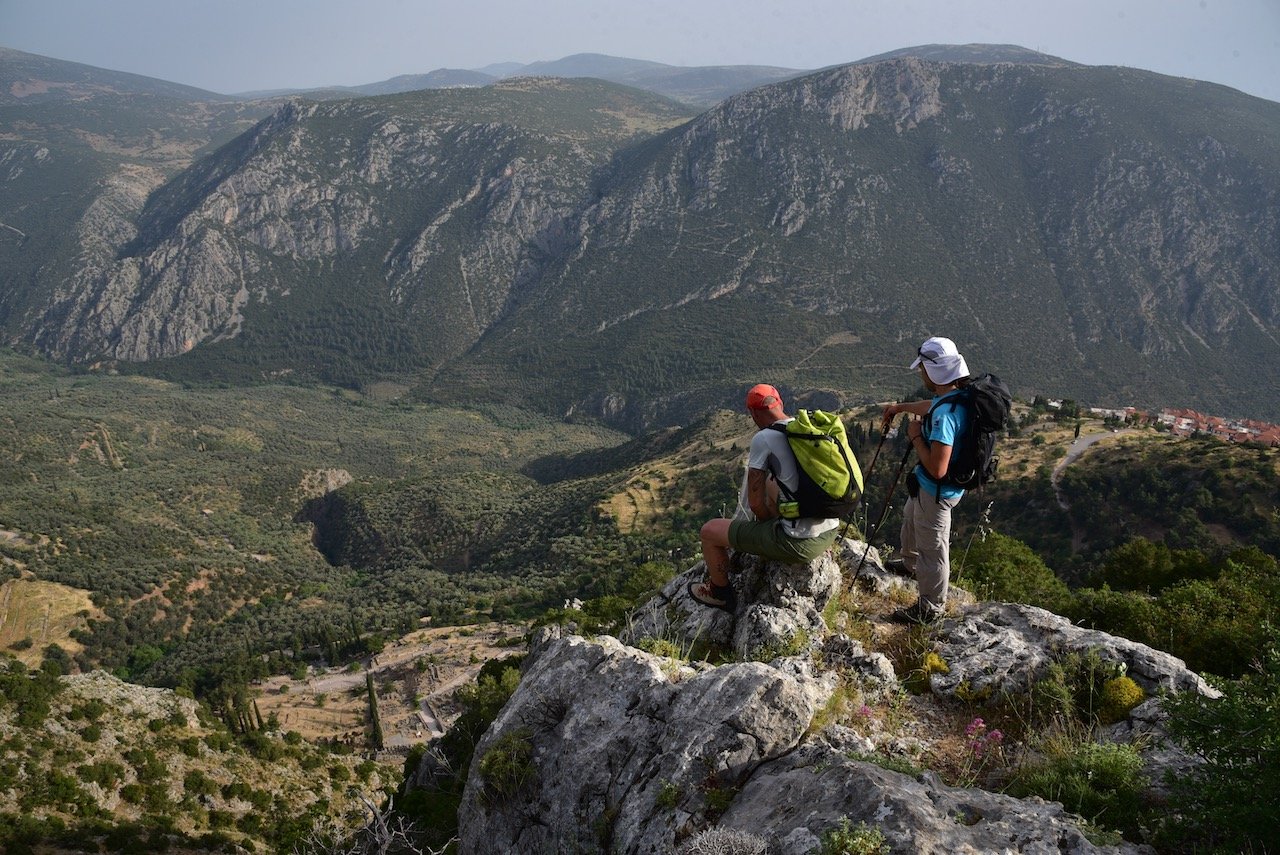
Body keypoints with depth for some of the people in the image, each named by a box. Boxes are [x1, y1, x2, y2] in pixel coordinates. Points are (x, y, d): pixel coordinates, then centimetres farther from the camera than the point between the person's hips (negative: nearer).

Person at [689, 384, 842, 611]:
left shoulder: (763, 438, -15)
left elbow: (756, 503, -12)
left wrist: (770, 522, 8)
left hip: (800, 544, -8)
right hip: (830, 533, 8)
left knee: (709, 531, 8)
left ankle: (720, 594, 30)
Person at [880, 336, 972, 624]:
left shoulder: (945, 414, -36)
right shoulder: (957, 395, -6)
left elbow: (937, 468, -36)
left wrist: (916, 436, -23)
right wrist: (901, 407, 29)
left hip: (936, 492, -10)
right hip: (927, 485, 10)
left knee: (932, 548, 9)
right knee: (911, 518, 34)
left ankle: (931, 608, 28)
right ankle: (911, 564, 60)